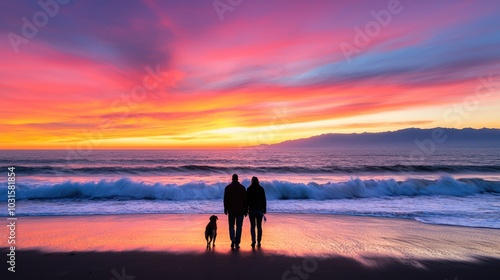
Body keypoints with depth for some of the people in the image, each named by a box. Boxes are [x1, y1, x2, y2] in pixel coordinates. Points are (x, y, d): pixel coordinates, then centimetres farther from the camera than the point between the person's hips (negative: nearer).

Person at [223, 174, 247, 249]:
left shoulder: (228, 187, -3)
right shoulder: (242, 187, -3)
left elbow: (226, 199, -3)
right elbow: (245, 199, -4)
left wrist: (225, 209, 7)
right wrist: (245, 210, 3)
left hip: (231, 210, 0)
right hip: (240, 210, 0)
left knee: (231, 226, 14)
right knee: (239, 226, 8)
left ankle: (233, 240, -6)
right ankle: (237, 244, 9)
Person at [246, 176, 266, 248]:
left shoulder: (249, 189, -4)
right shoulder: (261, 189, 0)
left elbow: (247, 200, -4)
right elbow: (264, 200, 0)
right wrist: (264, 210, 7)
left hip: (252, 210, -1)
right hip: (260, 209, 1)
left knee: (252, 226, 8)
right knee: (259, 226, 11)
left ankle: (253, 241, -6)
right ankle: (259, 242, 13)